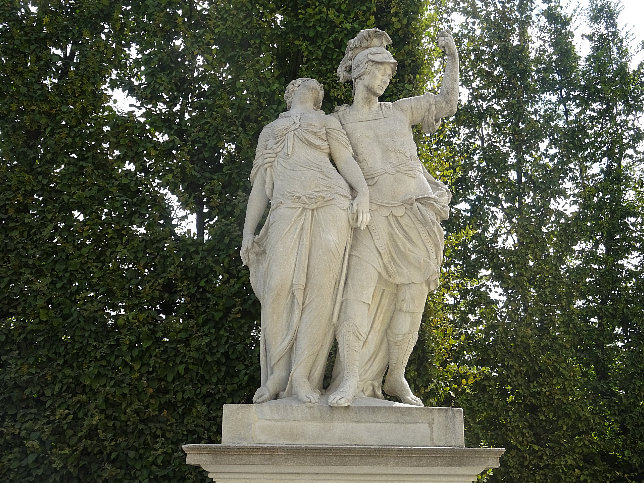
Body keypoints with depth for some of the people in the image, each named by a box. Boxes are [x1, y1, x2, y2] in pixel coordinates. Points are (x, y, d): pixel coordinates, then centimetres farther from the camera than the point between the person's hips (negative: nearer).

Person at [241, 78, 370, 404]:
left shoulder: (327, 122, 28)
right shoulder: (269, 132, 32)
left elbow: (346, 160, 10)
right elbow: (260, 187, 23)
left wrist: (363, 193, -10)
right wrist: (248, 233, 11)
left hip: (331, 205, -1)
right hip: (288, 209, 1)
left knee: (321, 287, -13)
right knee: (280, 286, -16)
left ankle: (302, 377, -13)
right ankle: (277, 375, -8)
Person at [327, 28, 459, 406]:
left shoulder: (400, 111, 17)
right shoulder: (338, 121, 10)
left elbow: (447, 104, 18)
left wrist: (452, 58, 12)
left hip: (416, 216, 3)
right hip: (374, 215, -3)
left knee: (412, 299, 1)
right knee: (358, 289, -20)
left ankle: (397, 377, 11)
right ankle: (351, 377, -20)